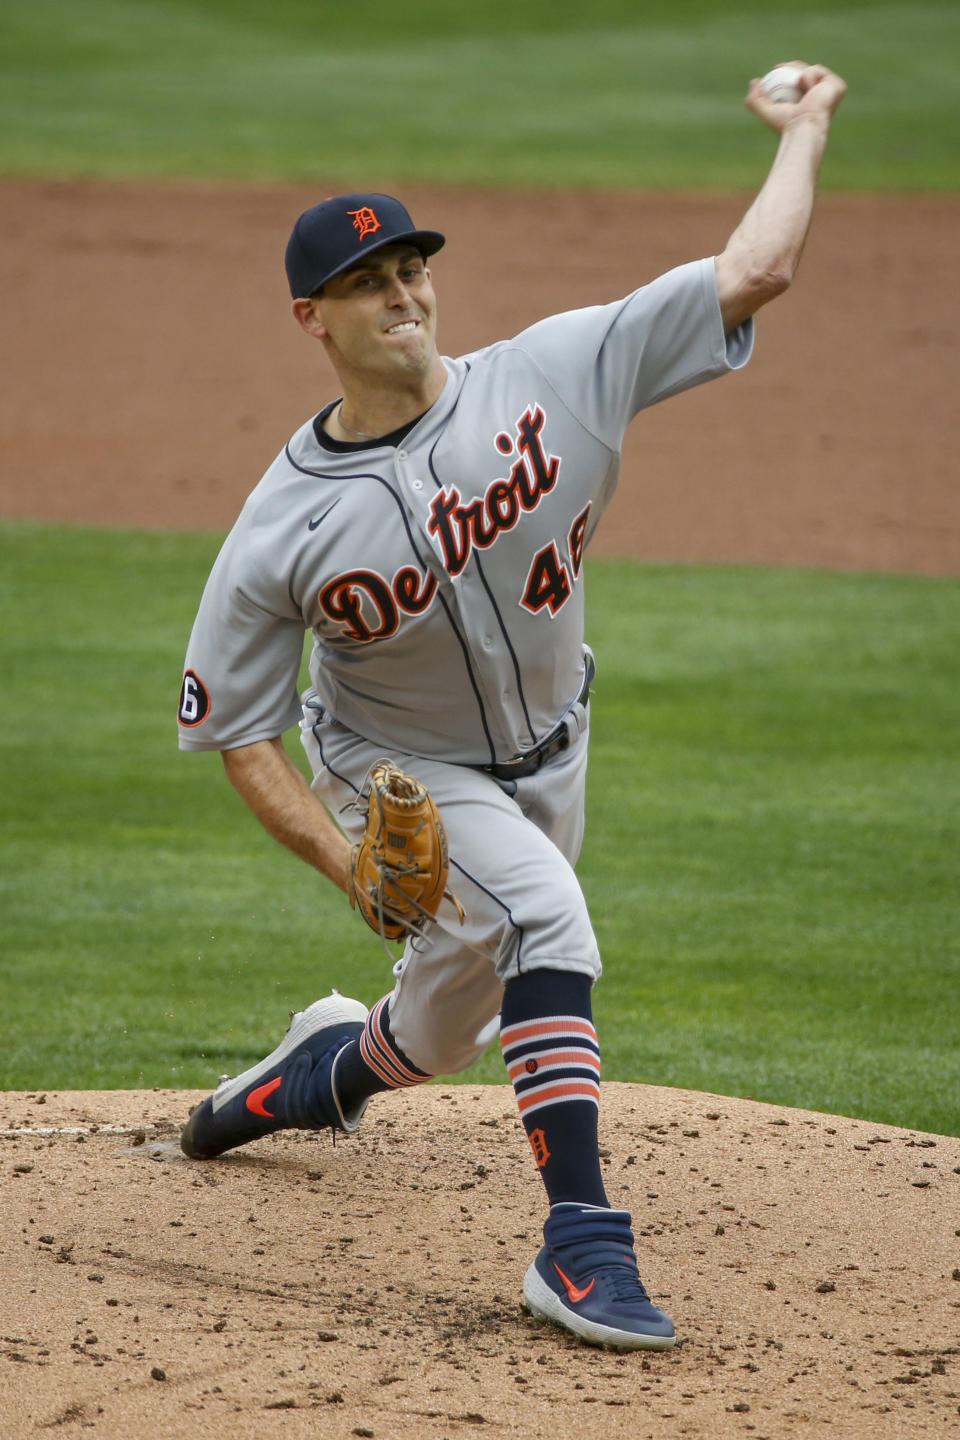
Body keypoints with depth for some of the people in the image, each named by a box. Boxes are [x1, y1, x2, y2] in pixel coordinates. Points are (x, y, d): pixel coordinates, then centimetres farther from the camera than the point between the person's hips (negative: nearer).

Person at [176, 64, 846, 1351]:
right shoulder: (281, 533, -24)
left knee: (455, 1023, 17)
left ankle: (329, 1067, 53)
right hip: (399, 775, -4)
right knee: (545, 918, -30)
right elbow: (235, 728, -14)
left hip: (546, 753, 4)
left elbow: (753, 274, -24)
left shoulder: (556, 375, -22)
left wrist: (805, 130, -14)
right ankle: (582, 1244, -30)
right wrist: (351, 863, -26)